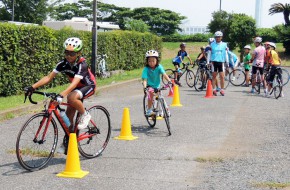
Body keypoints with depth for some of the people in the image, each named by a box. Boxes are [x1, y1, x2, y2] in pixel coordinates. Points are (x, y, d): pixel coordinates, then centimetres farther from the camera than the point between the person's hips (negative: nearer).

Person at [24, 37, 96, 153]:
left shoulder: (82, 64, -31)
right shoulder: (63, 63, -14)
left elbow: (74, 83, -44)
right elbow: (49, 77, -17)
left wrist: (61, 95, -58)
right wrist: (33, 87, -30)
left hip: (88, 86, -7)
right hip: (76, 87, 7)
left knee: (72, 97, -37)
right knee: (69, 115, 3)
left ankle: (85, 115, -10)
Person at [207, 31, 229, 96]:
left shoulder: (224, 45, 8)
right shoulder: (212, 44, 5)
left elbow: (226, 54, 12)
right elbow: (209, 53, 9)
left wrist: (227, 63, 9)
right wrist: (208, 62, 3)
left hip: (221, 62, 0)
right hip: (214, 62, 0)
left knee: (222, 76, -4)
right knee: (214, 76, 3)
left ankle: (222, 90, 5)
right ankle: (214, 90, 9)